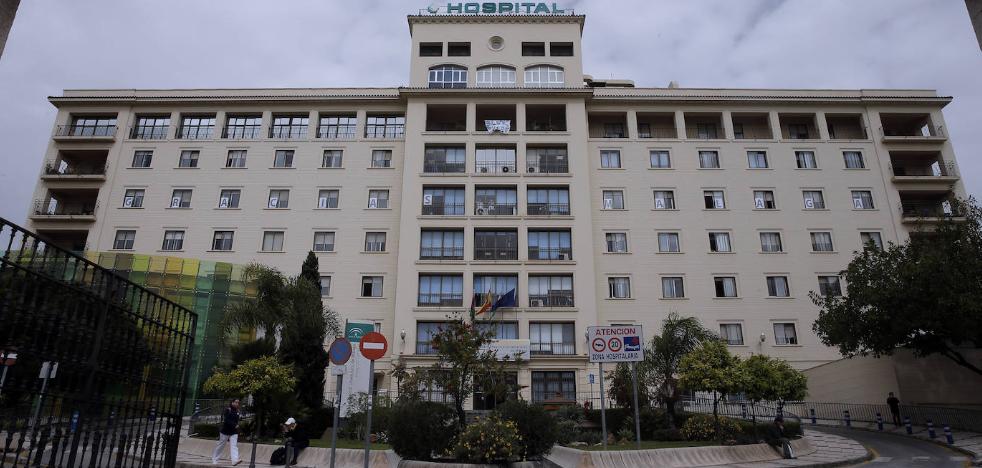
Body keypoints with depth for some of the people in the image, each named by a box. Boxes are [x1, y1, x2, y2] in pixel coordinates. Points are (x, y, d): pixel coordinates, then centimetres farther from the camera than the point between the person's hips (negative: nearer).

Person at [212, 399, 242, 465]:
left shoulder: (237, 411, 6)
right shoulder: (227, 410, -12)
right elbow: (226, 420, -21)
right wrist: (234, 425, -23)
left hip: (234, 432, 4)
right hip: (225, 431, -4)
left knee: (234, 445, -11)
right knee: (221, 445, 11)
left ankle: (235, 460, -24)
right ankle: (214, 459, 31)